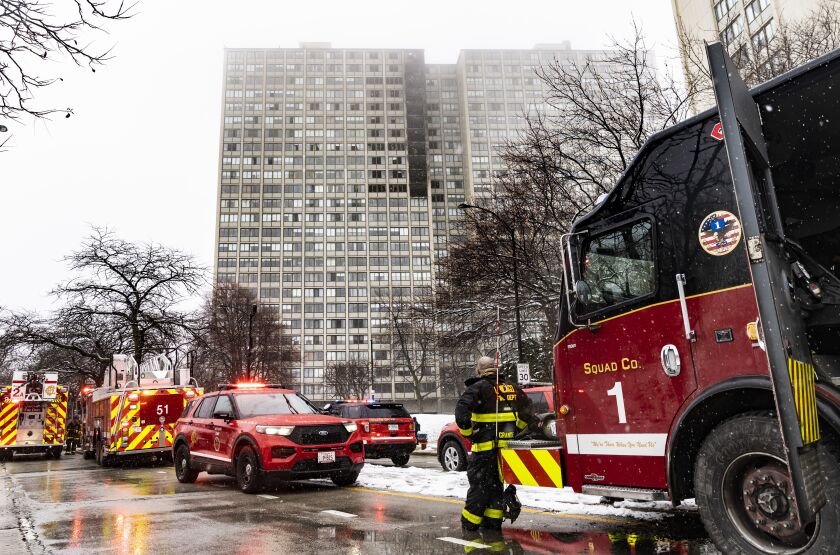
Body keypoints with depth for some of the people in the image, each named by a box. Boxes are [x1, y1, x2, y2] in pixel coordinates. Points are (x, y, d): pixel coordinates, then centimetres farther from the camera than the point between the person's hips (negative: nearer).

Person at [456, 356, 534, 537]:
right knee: (499, 485, 15)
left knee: (479, 485, 4)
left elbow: (461, 412, -21)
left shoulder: (478, 388, -8)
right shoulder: (512, 388, 9)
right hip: (507, 446, 5)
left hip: (485, 447, -5)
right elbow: (527, 412, 13)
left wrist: (468, 433, -10)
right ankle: (492, 524, 22)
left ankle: (469, 525, 11)